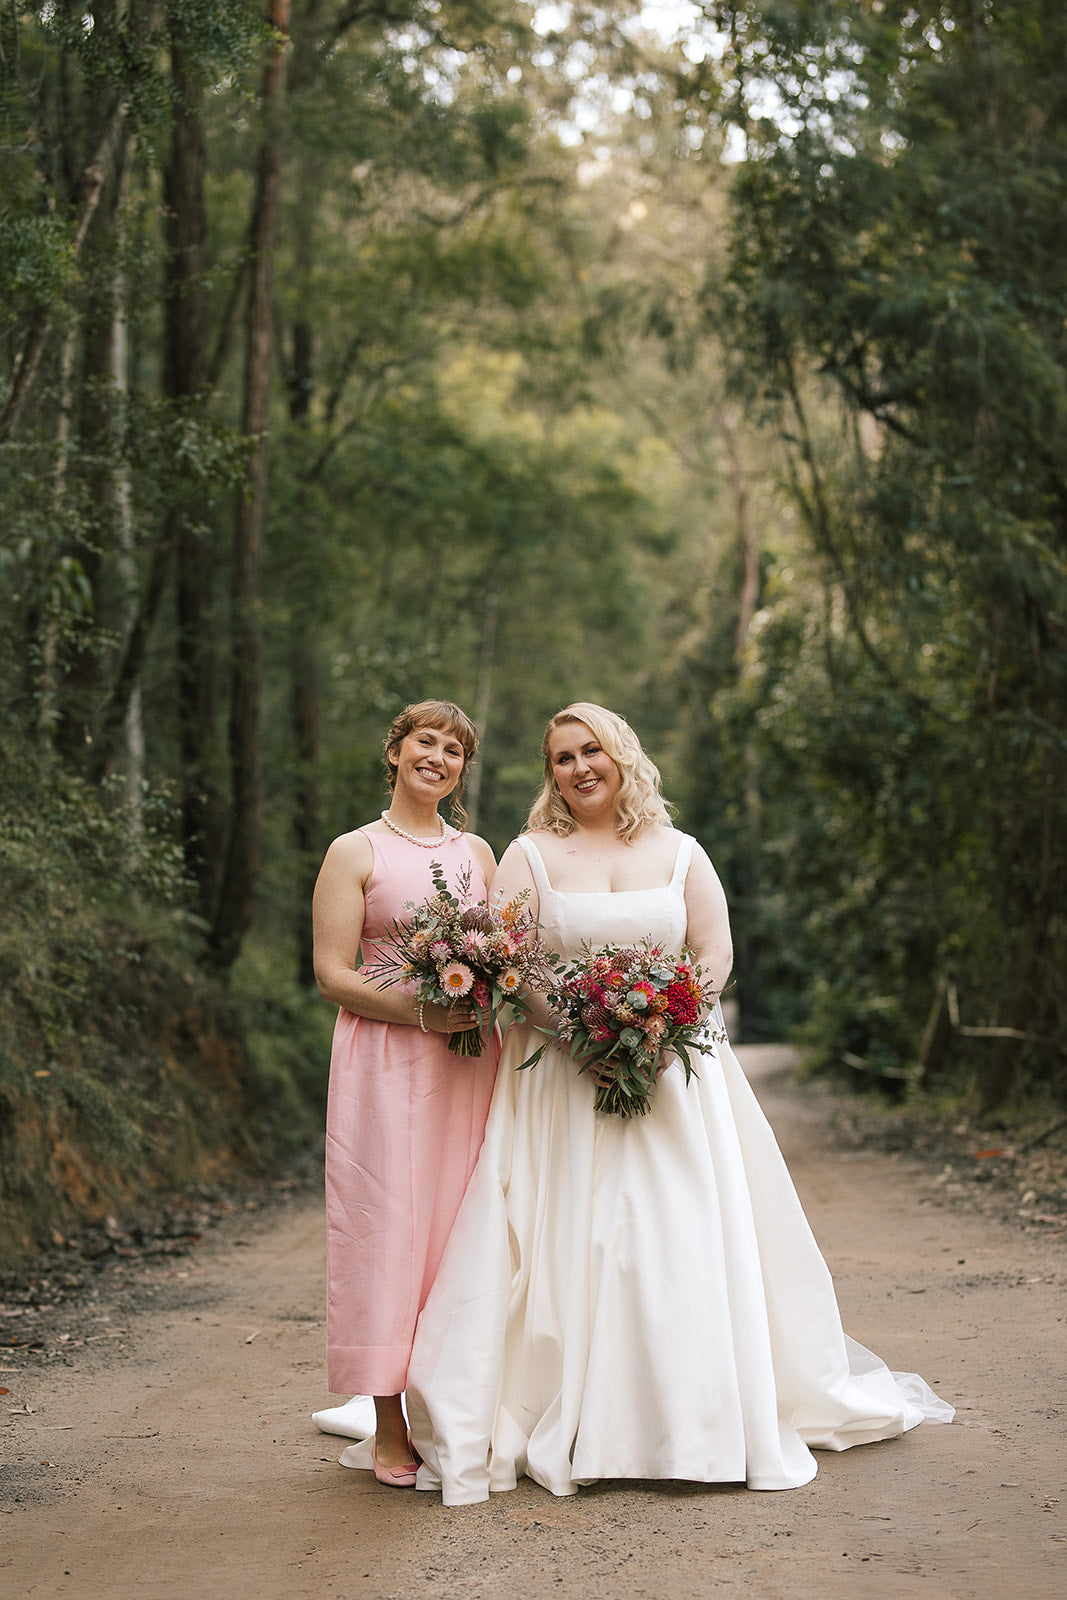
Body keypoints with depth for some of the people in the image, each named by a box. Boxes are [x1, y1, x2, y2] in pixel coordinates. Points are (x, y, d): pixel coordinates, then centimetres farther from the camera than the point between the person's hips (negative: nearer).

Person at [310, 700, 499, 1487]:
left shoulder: (478, 852, 16)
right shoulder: (355, 852, 2)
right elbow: (334, 973, -5)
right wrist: (422, 1012, -17)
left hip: (470, 1062, 4)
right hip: (385, 1060, -4)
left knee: (459, 1226, 3)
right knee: (388, 1224, -6)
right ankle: (389, 1429, 0)